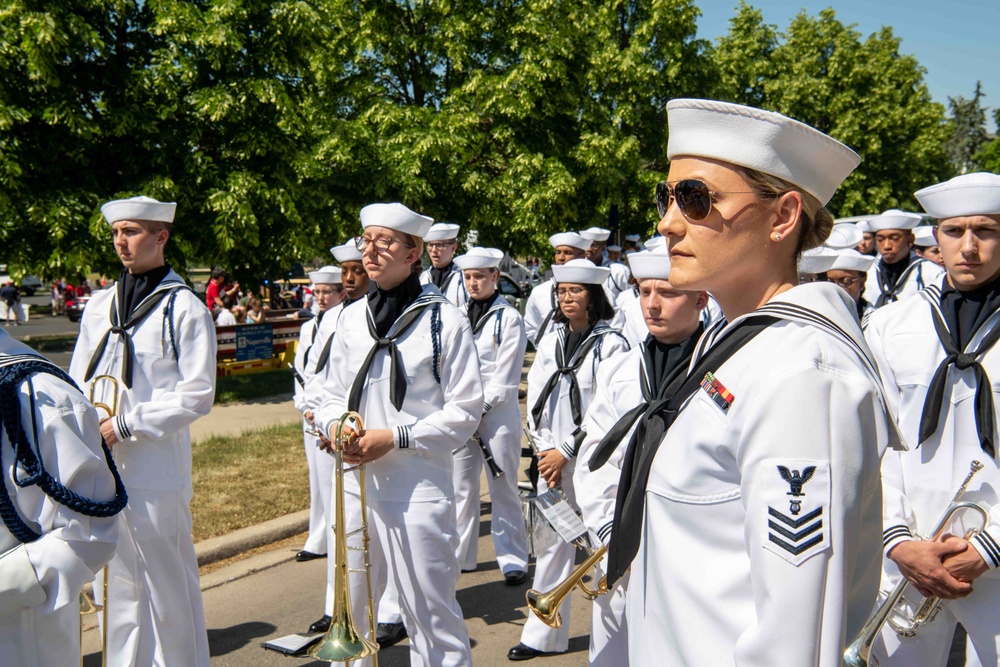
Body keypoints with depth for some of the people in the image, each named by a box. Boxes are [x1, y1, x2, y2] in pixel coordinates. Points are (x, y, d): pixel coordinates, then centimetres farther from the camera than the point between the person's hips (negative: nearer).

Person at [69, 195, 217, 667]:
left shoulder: (185, 308, -6)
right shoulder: (99, 306, 12)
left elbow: (197, 395, -10)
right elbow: (78, 382, 18)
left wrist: (125, 426, -13)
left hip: (156, 472, -5)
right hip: (100, 469, 6)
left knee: (168, 585, 4)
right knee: (117, 583, 15)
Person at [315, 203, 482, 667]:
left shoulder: (444, 320, -6)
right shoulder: (352, 317, 10)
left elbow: (464, 411, -8)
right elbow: (333, 394, 16)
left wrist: (394, 438, -16)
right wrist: (334, 426, -6)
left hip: (418, 487, -5)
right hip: (354, 483, 5)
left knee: (431, 615, 4)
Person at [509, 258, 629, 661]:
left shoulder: (610, 344, -6)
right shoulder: (550, 342, 10)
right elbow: (535, 400, 10)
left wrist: (566, 452, -11)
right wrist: (545, 450, -1)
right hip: (552, 459, 5)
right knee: (552, 543, 10)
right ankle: (544, 636, 20)